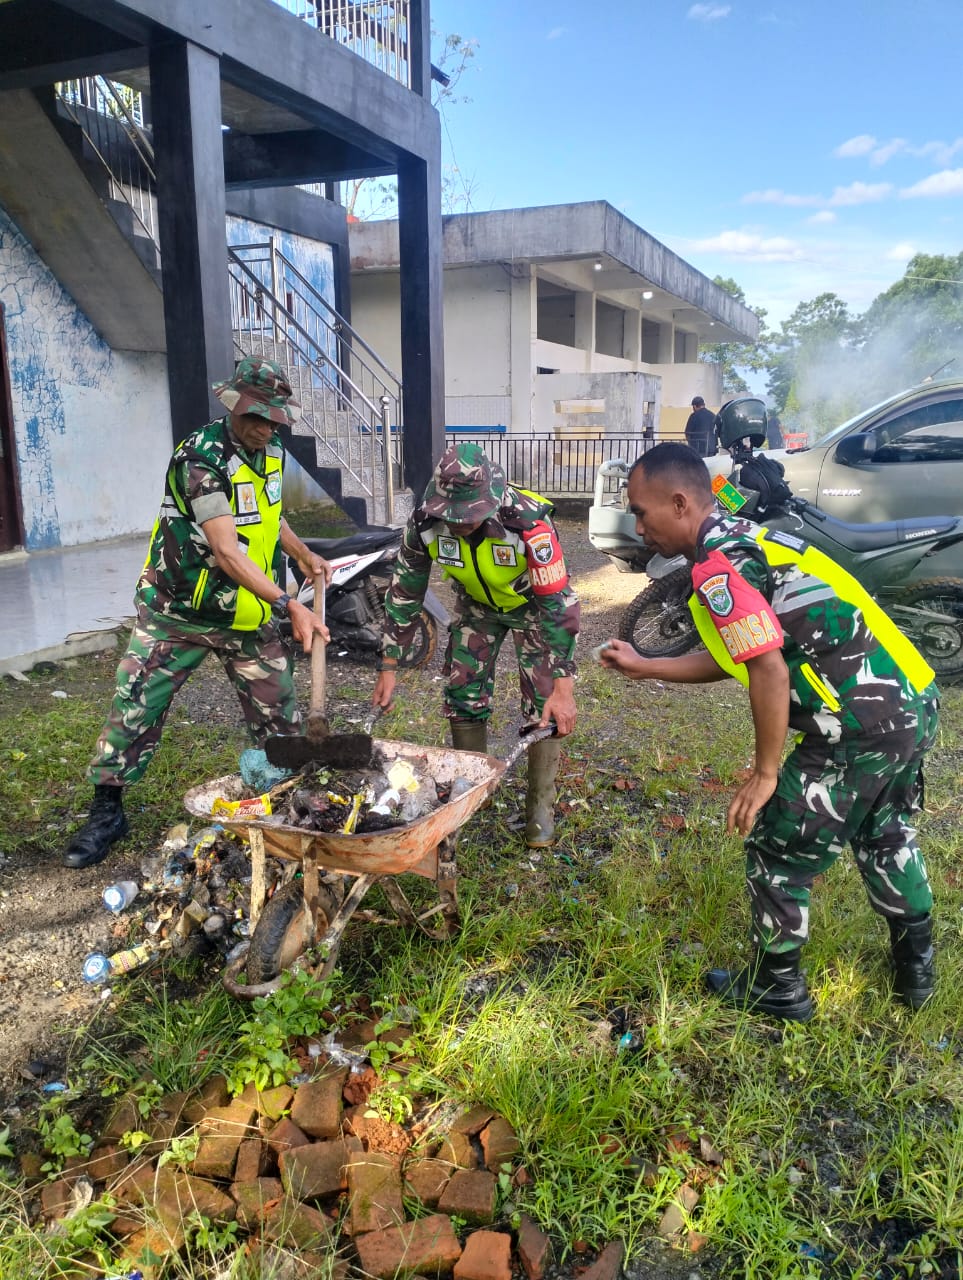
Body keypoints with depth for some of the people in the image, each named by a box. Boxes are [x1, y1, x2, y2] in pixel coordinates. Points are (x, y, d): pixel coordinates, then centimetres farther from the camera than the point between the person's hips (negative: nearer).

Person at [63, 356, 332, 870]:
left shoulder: (272, 453, 2)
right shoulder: (201, 459, -22)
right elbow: (227, 553, -31)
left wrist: (305, 555, 12)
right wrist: (289, 605, -38)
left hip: (248, 615, 5)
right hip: (178, 613, -5)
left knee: (279, 716, 7)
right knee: (134, 708, -1)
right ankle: (106, 813, 16)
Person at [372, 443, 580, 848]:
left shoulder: (529, 522, -41)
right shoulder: (425, 523, -29)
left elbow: (558, 604, -36)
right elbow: (404, 594, -16)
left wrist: (563, 687, -38)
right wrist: (388, 667, -13)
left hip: (534, 602, -3)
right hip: (477, 604, 4)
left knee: (544, 705, -8)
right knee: (462, 694, 3)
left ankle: (540, 805, 9)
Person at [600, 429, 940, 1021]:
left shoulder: (717, 565, -15)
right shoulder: (747, 537, 15)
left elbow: (769, 672, -22)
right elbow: (734, 659, 18)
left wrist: (765, 774, -12)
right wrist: (644, 667, 22)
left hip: (862, 728, -10)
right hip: (913, 703, 10)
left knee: (778, 852, 9)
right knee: (886, 835, 30)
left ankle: (776, 988, 27)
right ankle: (916, 969, 48)